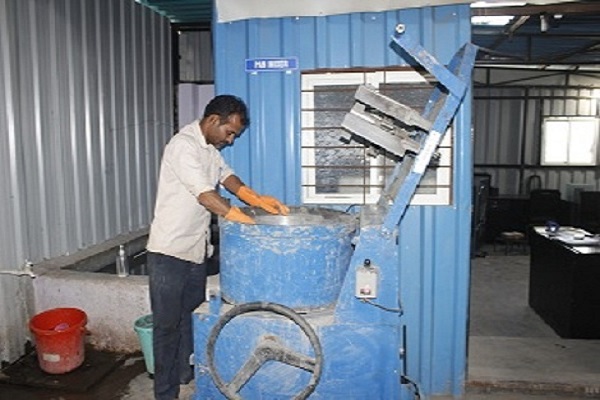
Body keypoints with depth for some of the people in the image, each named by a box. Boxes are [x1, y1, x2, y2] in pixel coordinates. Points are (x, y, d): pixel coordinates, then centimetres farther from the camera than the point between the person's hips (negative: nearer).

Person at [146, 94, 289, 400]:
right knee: (168, 324, 2)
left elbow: (226, 176, 9)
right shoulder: (184, 145, -20)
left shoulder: (210, 147, 10)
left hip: (196, 249, 9)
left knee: (191, 316, 20)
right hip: (170, 251, -9)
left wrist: (257, 200, -7)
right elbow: (205, 195, -27)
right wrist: (247, 222, -26)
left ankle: (186, 373, 37)